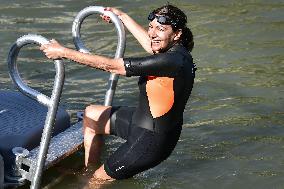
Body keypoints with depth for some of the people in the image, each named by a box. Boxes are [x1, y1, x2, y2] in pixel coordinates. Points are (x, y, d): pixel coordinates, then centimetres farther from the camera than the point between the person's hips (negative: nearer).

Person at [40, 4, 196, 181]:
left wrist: (64, 52, -20)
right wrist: (123, 17, 35)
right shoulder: (175, 51, -2)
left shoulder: (172, 61, -30)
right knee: (91, 114, 25)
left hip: (151, 140, -10)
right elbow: (151, 45, 25)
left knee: (99, 179, 5)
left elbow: (110, 65, -27)